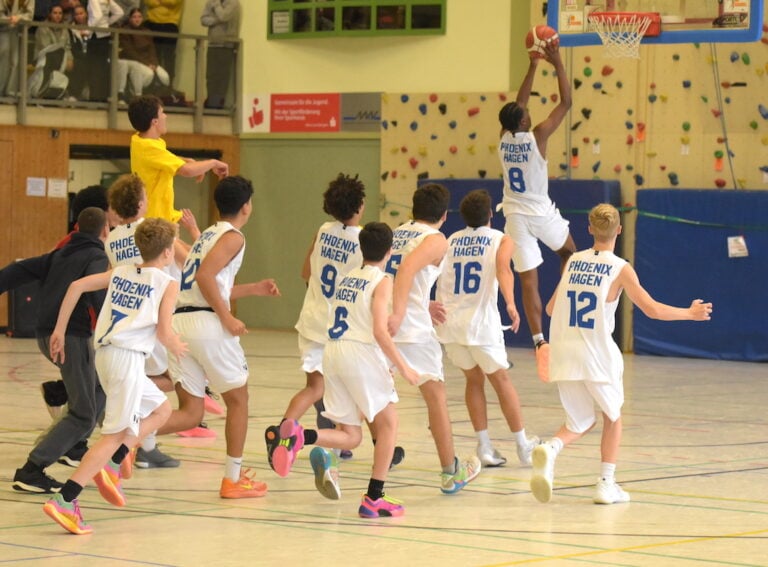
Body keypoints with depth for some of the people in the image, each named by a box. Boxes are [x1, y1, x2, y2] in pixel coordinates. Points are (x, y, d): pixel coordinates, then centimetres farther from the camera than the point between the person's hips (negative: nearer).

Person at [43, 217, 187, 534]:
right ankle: (64, 501, -16)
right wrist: (176, 347, 15)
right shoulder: (168, 284, 1)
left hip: (105, 353, 8)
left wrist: (59, 330, 14)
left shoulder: (119, 273, 17)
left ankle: (111, 464, 9)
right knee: (116, 434, -6)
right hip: (128, 357, -8)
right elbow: (163, 332, -7)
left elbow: (76, 286, 9)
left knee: (162, 410, 24)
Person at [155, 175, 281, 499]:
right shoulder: (232, 236, -3)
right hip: (207, 323, -8)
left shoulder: (208, 235, 25)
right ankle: (233, 479, 15)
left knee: (190, 413, 6)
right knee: (238, 399, 11)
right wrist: (228, 319, -15)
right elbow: (205, 277, -18)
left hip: (178, 322, 8)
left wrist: (254, 289, 35)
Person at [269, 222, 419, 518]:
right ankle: (373, 498, 5)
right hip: (362, 353, -6)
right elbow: (380, 331, -14)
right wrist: (403, 367, -9)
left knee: (350, 436, 10)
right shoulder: (381, 282, -4)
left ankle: (298, 435, -17)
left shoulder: (345, 278, 18)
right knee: (388, 423, 11)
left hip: (333, 351, 6)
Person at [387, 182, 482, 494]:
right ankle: (451, 472, 24)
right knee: (436, 398, 11)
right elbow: (408, 268, -21)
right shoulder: (436, 240, -3)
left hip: (377, 325, 5)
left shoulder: (395, 234, 18)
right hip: (412, 329, -5)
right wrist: (399, 313, -29)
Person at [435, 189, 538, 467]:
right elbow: (503, 268, -18)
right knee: (501, 380, 13)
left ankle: (485, 447, 15)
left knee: (474, 379, 20)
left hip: (449, 321, 4)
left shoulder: (450, 241, 15)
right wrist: (510, 302, -30)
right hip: (481, 323, -3)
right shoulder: (501, 240, 2)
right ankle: (523, 447, 19)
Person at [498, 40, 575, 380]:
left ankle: (539, 342, -9)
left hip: (515, 217, 3)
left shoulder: (504, 138, 0)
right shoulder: (537, 136, -13)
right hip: (541, 213, -3)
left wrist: (532, 67, 19)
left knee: (528, 281, 0)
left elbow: (519, 104, 16)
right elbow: (566, 102, -7)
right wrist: (558, 65, -1)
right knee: (568, 252, 28)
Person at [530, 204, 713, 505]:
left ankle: (550, 449, -15)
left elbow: (550, 308, 14)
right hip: (597, 355, -3)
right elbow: (653, 310, -6)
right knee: (612, 417, 20)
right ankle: (606, 483, 13)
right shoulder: (621, 268, -4)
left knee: (581, 422, 16)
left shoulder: (573, 261, 8)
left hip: (564, 354, 3)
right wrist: (691, 313, 8)